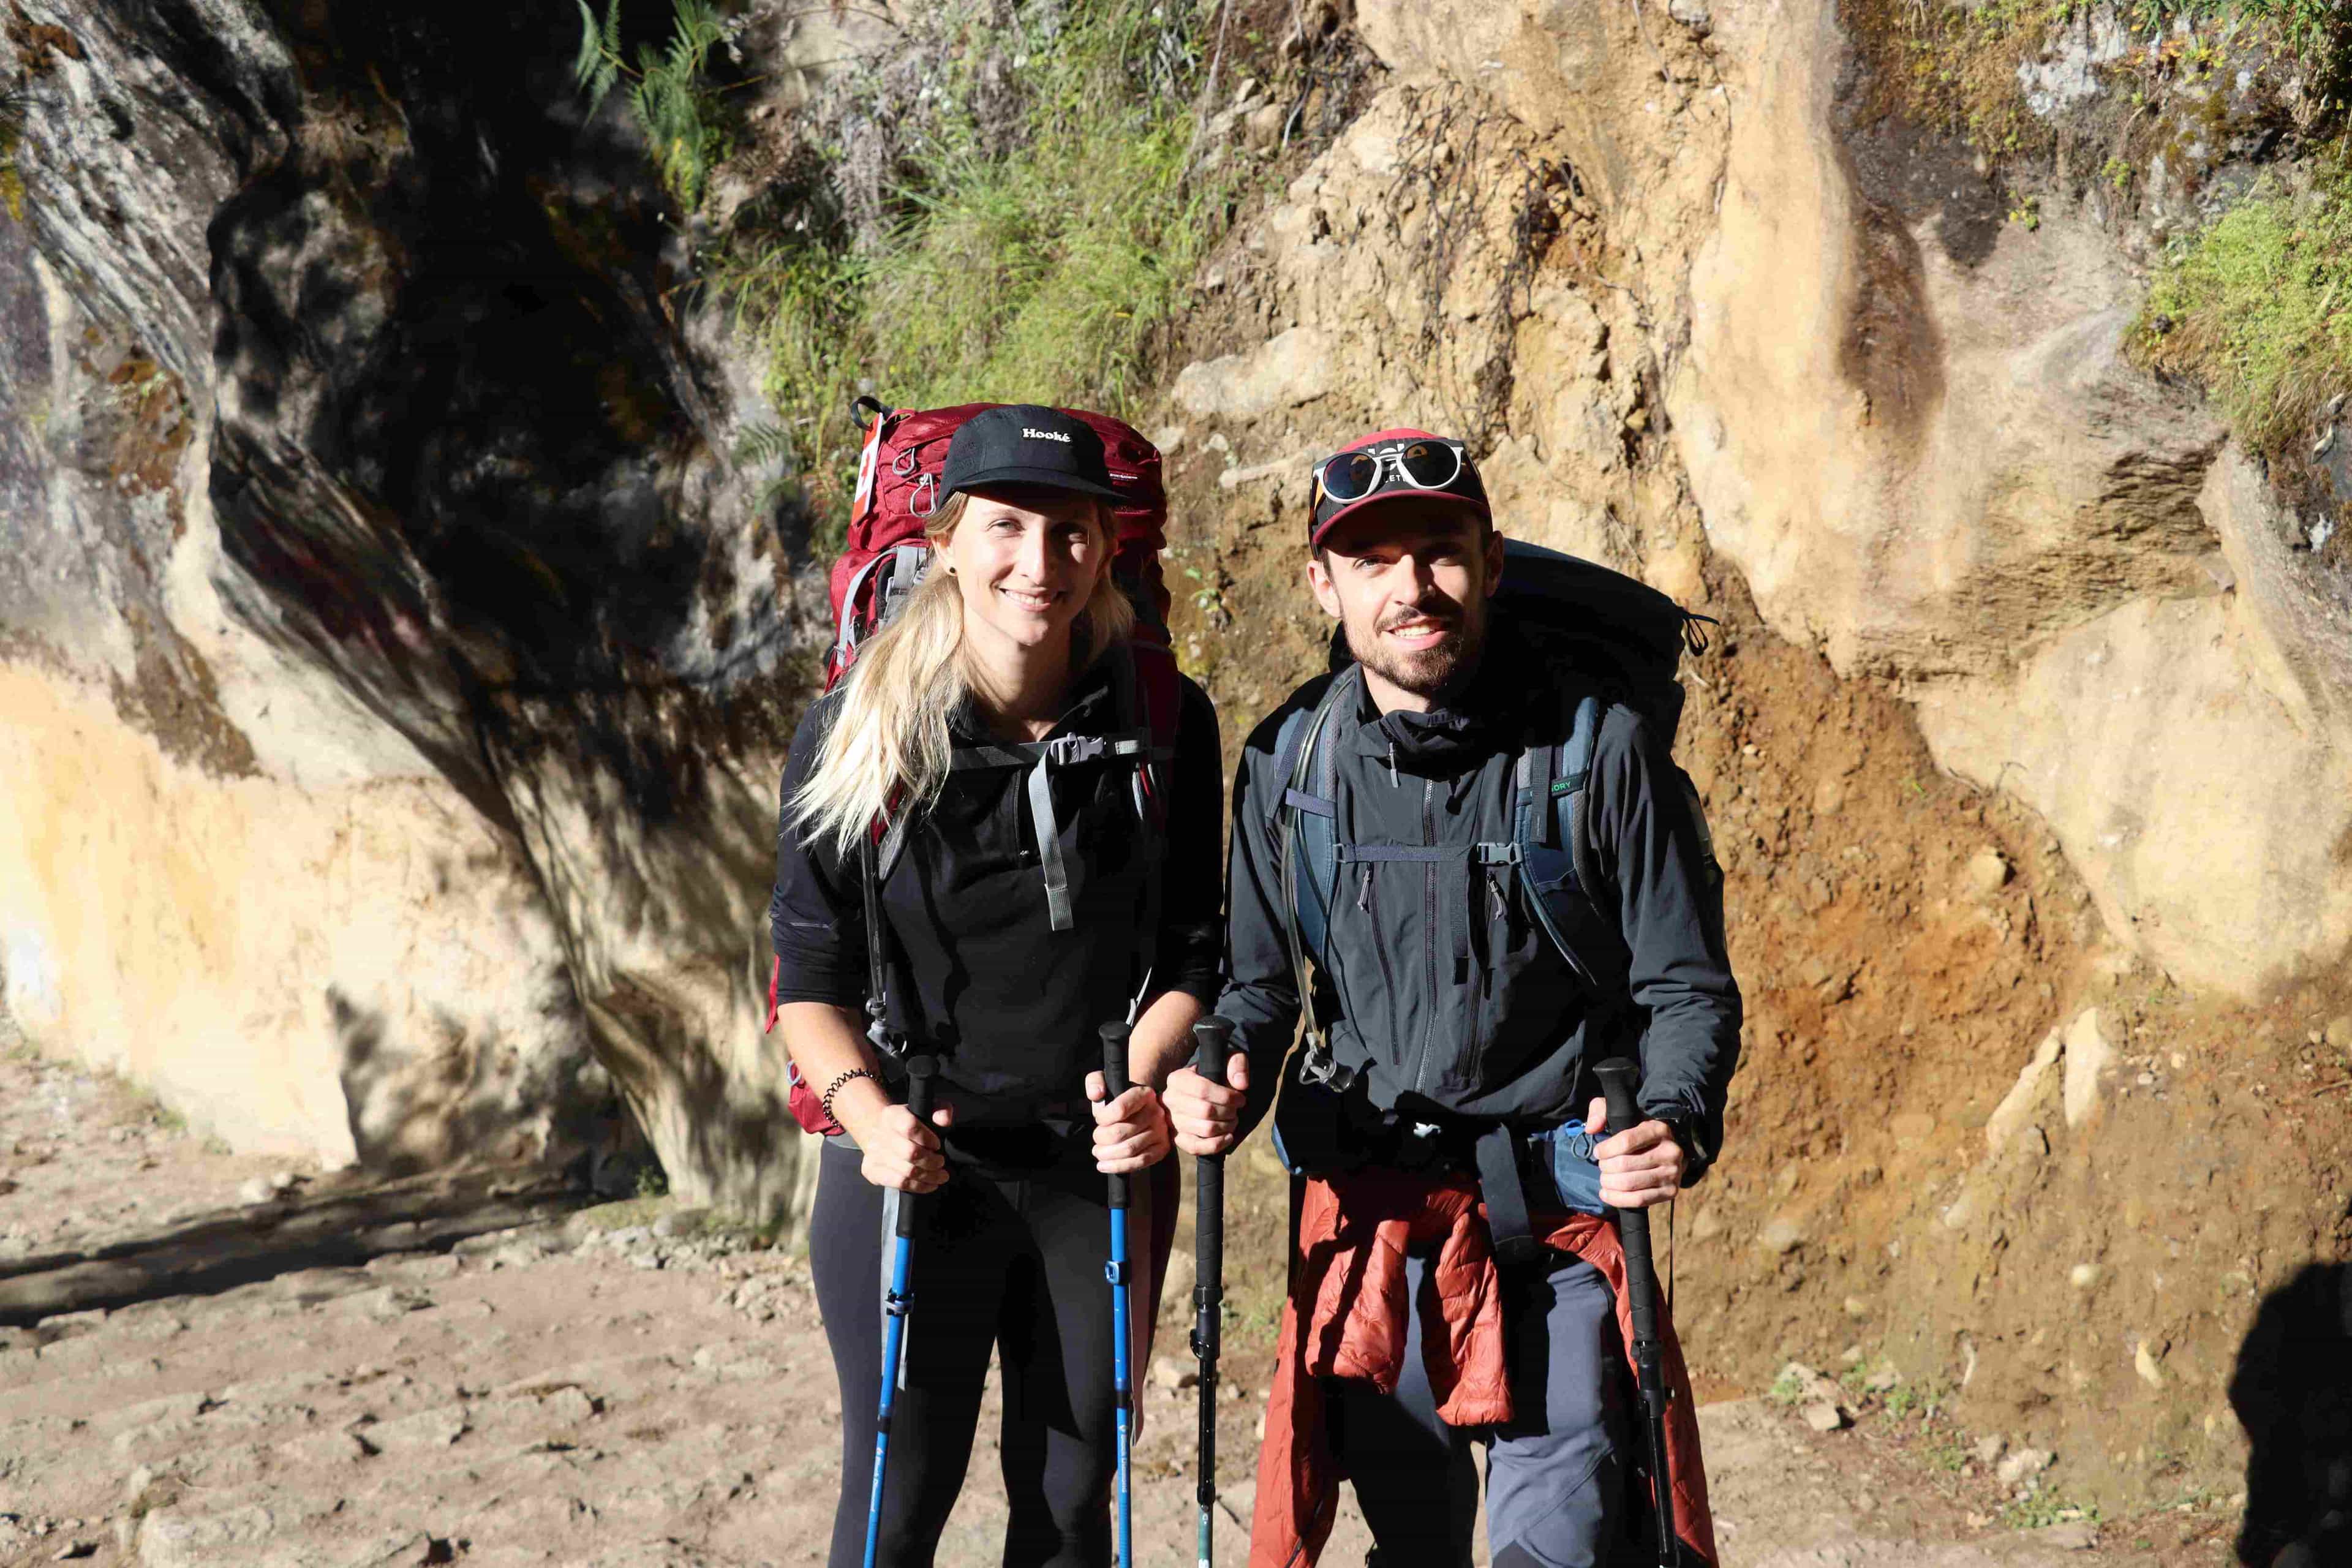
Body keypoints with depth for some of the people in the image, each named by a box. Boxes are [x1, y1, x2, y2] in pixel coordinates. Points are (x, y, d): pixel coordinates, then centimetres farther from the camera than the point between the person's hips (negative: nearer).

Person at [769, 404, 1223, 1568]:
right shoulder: (859, 731, -9)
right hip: (912, 1169, -2)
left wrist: (1145, 1088, -16)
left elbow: (1191, 952, 2)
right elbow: (810, 978, -6)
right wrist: (866, 1111, -23)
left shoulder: (1165, 725, -5)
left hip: (1100, 1171, 2)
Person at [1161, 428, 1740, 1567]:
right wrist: (1224, 1082, -11)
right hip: (1368, 1216, 3)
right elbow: (1260, 980, 10)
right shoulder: (1287, 758, 0)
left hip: (1557, 1215, -3)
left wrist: (1678, 1126, -26)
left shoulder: (1599, 746, -11)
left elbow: (1689, 989, -7)